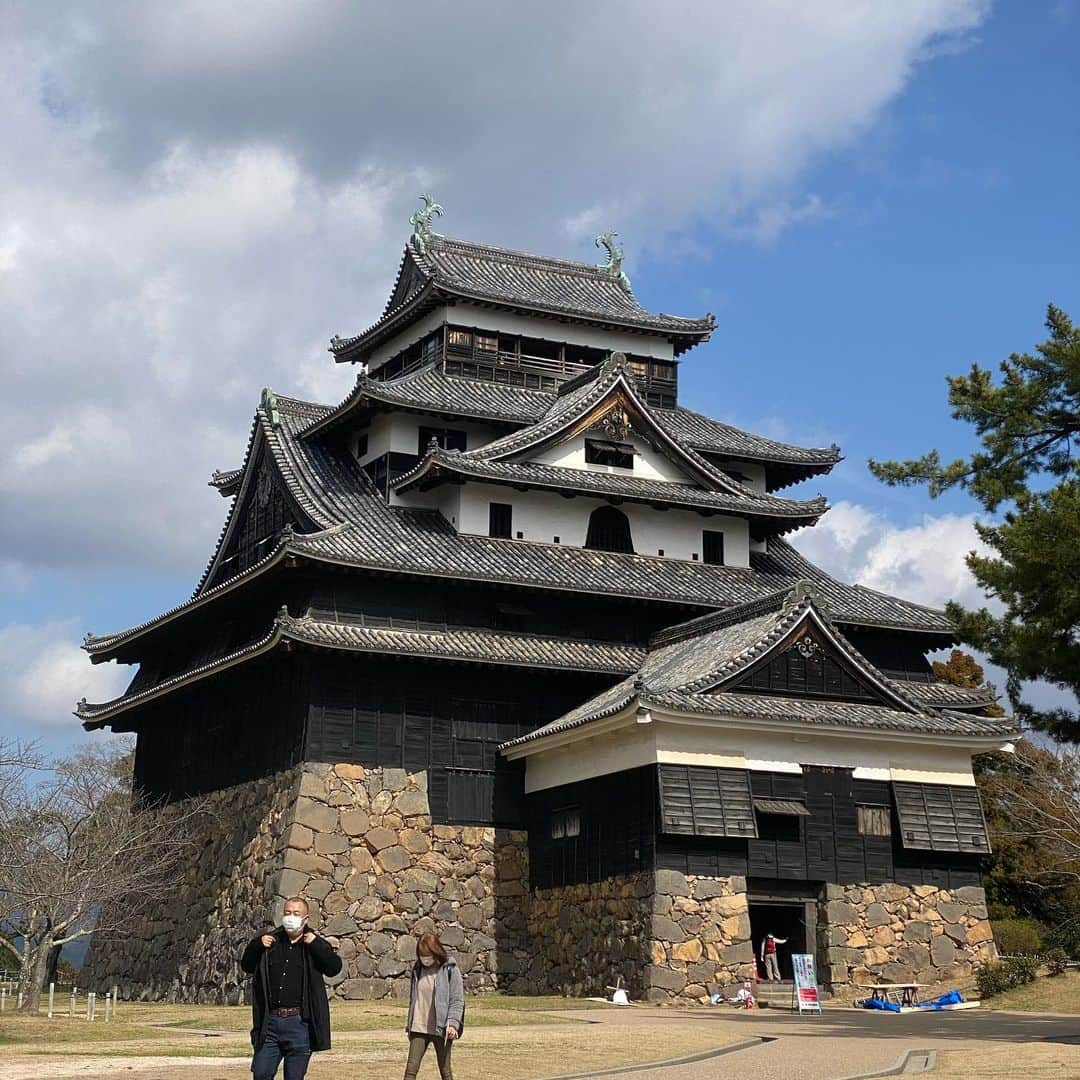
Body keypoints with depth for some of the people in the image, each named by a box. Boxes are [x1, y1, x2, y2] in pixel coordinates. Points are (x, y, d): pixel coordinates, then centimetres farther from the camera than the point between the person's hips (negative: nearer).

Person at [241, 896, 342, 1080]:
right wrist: (256, 945, -1)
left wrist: (315, 945, -15)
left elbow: (335, 967, -8)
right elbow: (247, 966, 16)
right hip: (270, 1022, 2)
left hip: (299, 1023, -2)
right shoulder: (271, 941, 12)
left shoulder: (316, 945, 5)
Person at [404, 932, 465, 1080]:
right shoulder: (418, 969, 8)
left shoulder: (450, 970, -6)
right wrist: (409, 1025, 16)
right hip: (419, 1028, 4)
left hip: (441, 1028, -4)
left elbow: (457, 1000, -7)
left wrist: (452, 1023, -18)